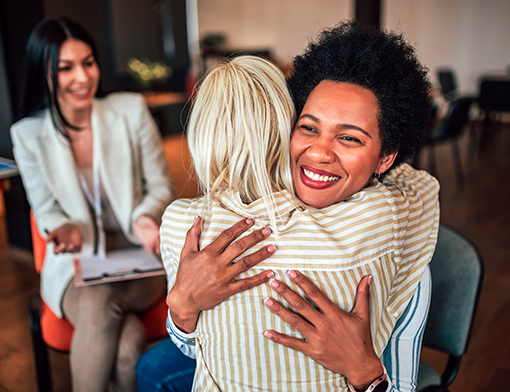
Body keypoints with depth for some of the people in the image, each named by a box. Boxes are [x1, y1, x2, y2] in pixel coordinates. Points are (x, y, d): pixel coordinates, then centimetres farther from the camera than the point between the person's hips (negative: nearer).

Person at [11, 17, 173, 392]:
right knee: (126, 339, -30)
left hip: (137, 253, 0)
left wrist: (145, 219, -19)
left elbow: (161, 187, 2)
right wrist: (65, 229, -15)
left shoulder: (131, 110, -4)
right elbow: (46, 209, 8)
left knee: (98, 306, -32)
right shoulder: (27, 135, -1)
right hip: (75, 261, 0)